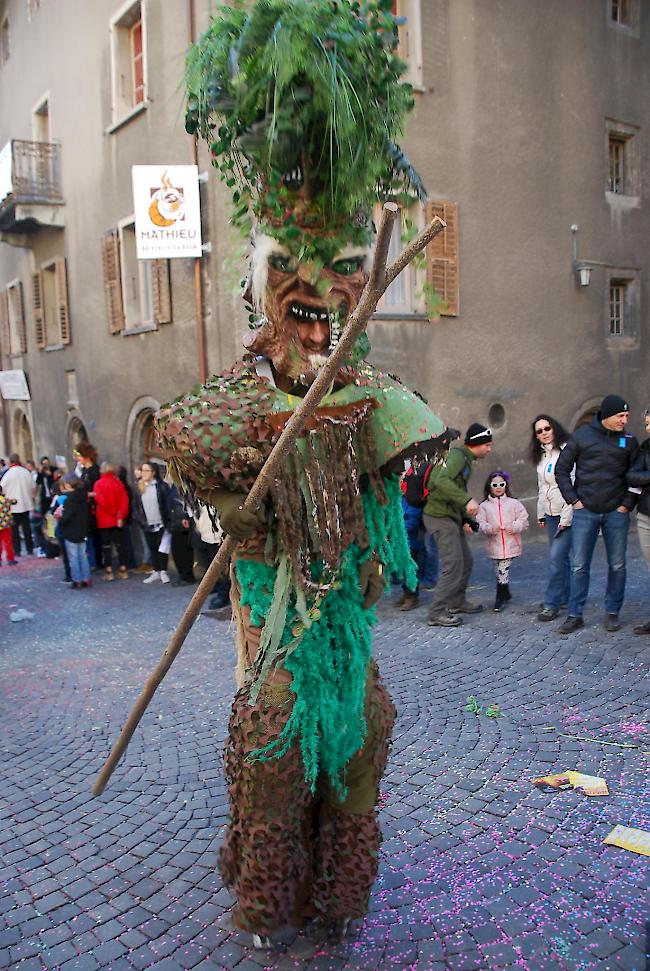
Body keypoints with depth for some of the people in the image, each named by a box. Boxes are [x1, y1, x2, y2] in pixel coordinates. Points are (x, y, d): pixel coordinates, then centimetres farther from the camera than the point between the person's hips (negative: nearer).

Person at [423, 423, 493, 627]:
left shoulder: (465, 459, 18)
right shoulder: (457, 456, -15)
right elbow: (442, 481, -32)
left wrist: (465, 519, 13)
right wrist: (467, 500, -38)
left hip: (452, 517, 10)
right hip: (440, 516, -10)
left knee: (466, 561, 16)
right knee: (454, 565, -12)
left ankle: (457, 602, 31)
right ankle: (437, 613, -7)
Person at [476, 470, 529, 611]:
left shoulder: (514, 503, 3)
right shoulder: (485, 506, 4)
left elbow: (523, 520, 4)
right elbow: (480, 523, 2)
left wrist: (514, 527, -14)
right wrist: (490, 528, -17)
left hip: (510, 545, -2)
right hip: (494, 546, 2)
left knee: (502, 572, -4)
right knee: (500, 572, 10)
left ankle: (501, 598, 10)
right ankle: (506, 594, 29)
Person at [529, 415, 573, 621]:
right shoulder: (542, 456, 15)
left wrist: (567, 517, -17)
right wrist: (540, 513, 19)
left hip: (566, 513, -7)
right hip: (550, 514, 8)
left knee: (556, 557, -11)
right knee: (560, 557, 11)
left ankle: (551, 604, -6)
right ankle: (565, 596, 20)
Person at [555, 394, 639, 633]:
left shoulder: (629, 441, 4)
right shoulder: (582, 436, -1)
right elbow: (561, 469, 3)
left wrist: (627, 504, -3)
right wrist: (573, 500, -3)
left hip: (616, 513, 2)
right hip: (585, 512, -1)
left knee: (617, 565, 7)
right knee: (579, 565, -1)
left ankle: (612, 613, 20)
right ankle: (575, 615, 7)